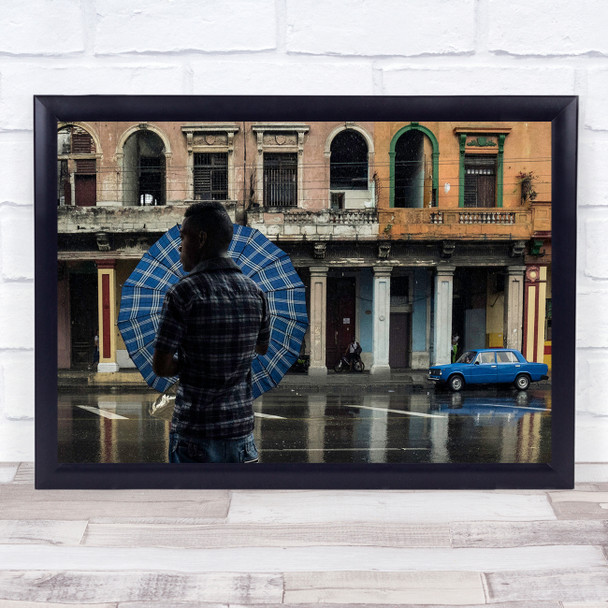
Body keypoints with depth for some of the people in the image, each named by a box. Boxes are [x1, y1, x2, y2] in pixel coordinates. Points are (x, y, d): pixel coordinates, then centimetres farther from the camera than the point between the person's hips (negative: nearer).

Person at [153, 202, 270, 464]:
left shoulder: (183, 292, -14)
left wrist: (187, 364, 5)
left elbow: (161, 366, -14)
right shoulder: (255, 292, 1)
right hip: (241, 427, 4)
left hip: (195, 434, -4)